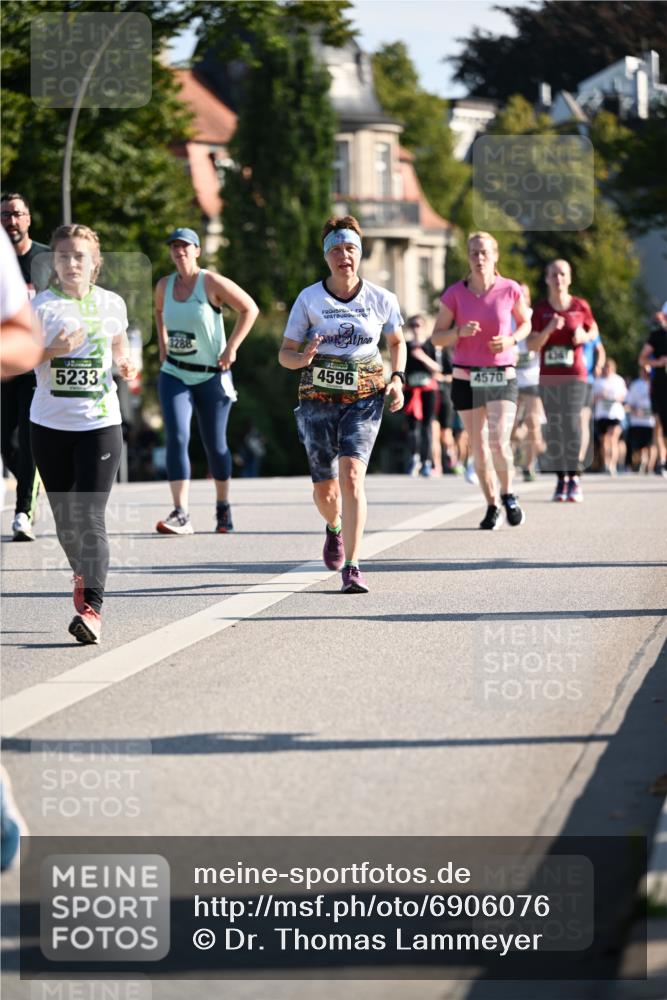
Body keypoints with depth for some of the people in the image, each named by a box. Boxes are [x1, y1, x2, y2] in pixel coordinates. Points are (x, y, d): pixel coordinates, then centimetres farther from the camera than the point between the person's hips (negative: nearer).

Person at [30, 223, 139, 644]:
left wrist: (126, 366, -1)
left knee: (90, 515, -13)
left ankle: (92, 606, -20)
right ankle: (83, 574, 37)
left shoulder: (111, 304, 4)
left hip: (100, 424, -1)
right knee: (65, 515, 10)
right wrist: (53, 350, -23)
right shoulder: (42, 306, -2)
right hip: (50, 424, 1)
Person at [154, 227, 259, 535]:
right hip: (174, 375, 3)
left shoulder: (211, 283, -12)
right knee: (177, 439, -15)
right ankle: (180, 515, -21)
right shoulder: (164, 286, 3)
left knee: (215, 445, 7)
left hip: (211, 376, -3)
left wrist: (231, 348, -12)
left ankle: (223, 507, 29)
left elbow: (250, 309, -8)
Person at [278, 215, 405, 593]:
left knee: (351, 474, -20)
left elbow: (397, 342, 18)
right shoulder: (309, 299, -2)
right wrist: (303, 359, -22)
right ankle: (335, 527, 45)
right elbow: (285, 353, 1)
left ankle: (352, 568, -21)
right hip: (318, 399, 1)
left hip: (365, 397, -1)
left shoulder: (381, 299, 0)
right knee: (325, 489, 6)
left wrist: (397, 379, 1)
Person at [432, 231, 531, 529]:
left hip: (502, 376, -1)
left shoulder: (510, 290, -3)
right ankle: (492, 506, 20)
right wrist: (460, 332, -17)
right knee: (479, 447, 5)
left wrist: (511, 340, -7)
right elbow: (437, 337, 3)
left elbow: (525, 323, 14)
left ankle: (508, 496, 13)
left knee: (499, 443, -13)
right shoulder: (455, 294, -3)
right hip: (466, 377, 1)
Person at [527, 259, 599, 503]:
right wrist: (548, 330, -19)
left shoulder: (580, 306, 1)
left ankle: (574, 478, -5)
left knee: (572, 424, -11)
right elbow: (531, 345, -2)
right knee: (553, 427, 2)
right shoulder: (541, 309, 1)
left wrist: (585, 336, -5)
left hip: (574, 375, -2)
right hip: (548, 377, 2)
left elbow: (593, 330, 17)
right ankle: (561, 479, 9)